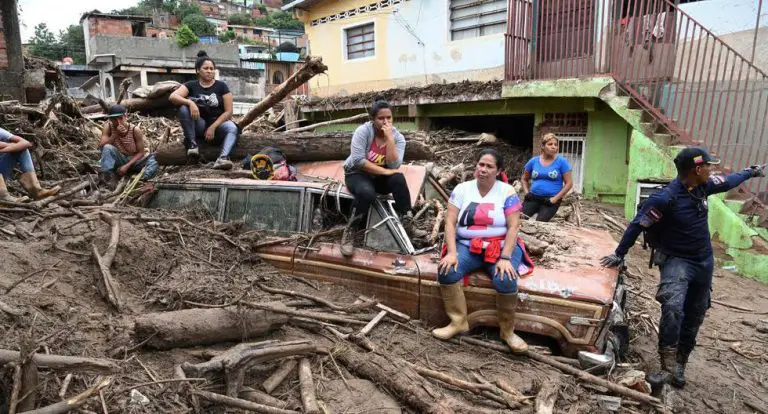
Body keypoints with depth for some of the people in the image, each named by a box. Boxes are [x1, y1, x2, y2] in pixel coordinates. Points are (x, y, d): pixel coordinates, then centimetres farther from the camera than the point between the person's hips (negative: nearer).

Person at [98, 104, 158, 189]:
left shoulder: (135, 130, -15)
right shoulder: (108, 127, -10)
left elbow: (140, 153, -11)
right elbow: (102, 146, -20)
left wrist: (127, 166, -22)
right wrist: (115, 134, -31)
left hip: (133, 161, -1)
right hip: (118, 160, 1)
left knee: (153, 160, -28)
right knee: (107, 148, -29)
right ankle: (107, 176, -32)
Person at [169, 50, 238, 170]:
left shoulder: (221, 86, 1)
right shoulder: (191, 85, 4)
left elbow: (228, 111, -6)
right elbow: (172, 97, -12)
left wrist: (212, 127, -16)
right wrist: (190, 102, -31)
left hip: (218, 124, -1)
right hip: (199, 125, 1)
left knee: (232, 128, -34)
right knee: (184, 108, -25)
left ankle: (223, 158, -55)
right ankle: (192, 143, -17)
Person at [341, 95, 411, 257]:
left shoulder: (398, 137, -9)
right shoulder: (363, 131, -17)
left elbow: (394, 165, -23)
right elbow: (358, 161, -27)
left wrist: (389, 137, -28)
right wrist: (385, 171, -28)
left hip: (380, 178, 3)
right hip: (357, 174, -3)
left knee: (399, 179, -30)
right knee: (367, 193, -37)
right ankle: (349, 231, -16)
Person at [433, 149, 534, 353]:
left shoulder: (507, 192, -1)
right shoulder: (462, 189, 3)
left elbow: (513, 227, -7)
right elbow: (450, 222, -3)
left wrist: (505, 258, -20)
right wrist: (452, 252, -17)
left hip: (501, 247, -2)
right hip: (467, 246, 2)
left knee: (506, 281, -30)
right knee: (446, 271, -26)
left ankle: (507, 331, -5)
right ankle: (458, 322, -8)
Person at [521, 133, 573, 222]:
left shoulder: (561, 162, -2)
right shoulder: (533, 161, 7)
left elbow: (569, 183, -3)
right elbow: (524, 179, 21)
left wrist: (555, 199, -10)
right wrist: (527, 192, 4)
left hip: (550, 200, -3)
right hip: (533, 198, 3)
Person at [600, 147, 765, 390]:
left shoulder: (703, 186, -2)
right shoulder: (666, 198, -25)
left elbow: (727, 181, 21)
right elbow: (637, 225, -20)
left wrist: (751, 172, 36)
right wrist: (620, 254, -16)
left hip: (704, 261, 8)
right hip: (676, 260, -7)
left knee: (694, 317, 12)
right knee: (673, 309, -29)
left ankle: (679, 366, 25)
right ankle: (668, 369, -22)